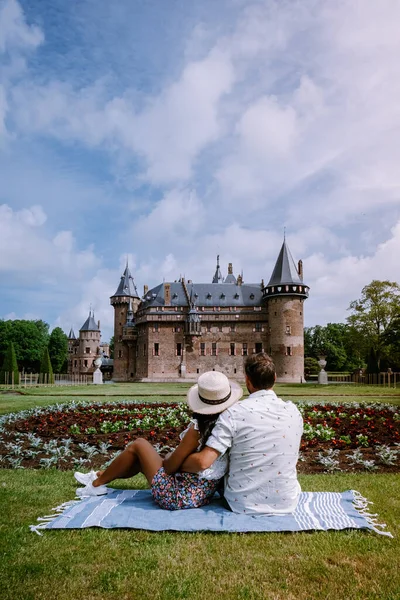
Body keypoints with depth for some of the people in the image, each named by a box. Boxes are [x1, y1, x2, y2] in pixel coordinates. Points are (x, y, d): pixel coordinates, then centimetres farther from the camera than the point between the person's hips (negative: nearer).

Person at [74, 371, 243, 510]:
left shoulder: (198, 429, -24)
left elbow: (170, 466, -14)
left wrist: (165, 460, 6)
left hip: (178, 497, -7)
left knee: (138, 445, 9)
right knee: (141, 458, 23)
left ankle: (97, 484, 26)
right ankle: (99, 476, 44)